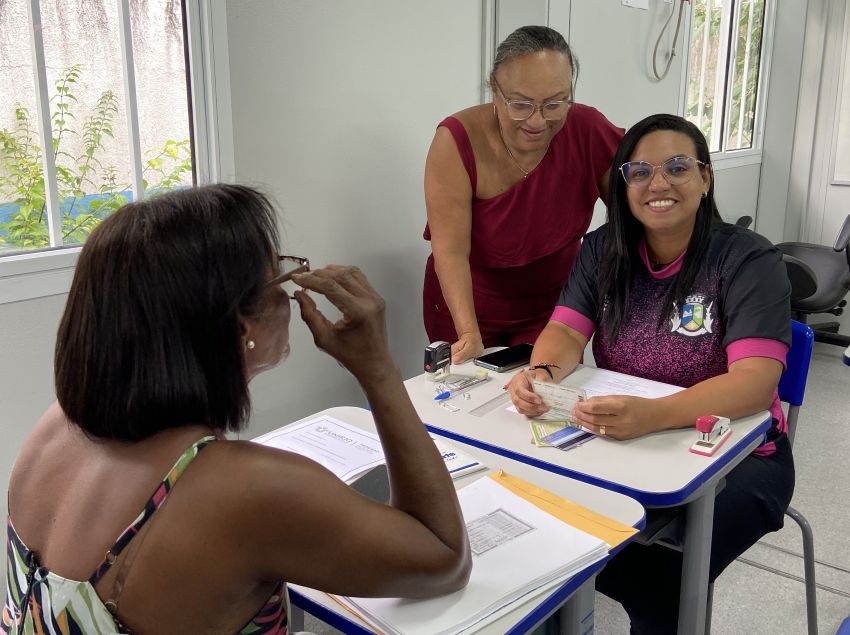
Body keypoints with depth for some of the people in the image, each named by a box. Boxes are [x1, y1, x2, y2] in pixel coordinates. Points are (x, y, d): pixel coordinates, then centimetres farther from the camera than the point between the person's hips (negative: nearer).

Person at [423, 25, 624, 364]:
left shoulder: (588, 130, -17)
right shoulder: (459, 140, -23)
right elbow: (450, 251, -25)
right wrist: (469, 333, -35)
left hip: (552, 307, 2)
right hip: (465, 306, -1)